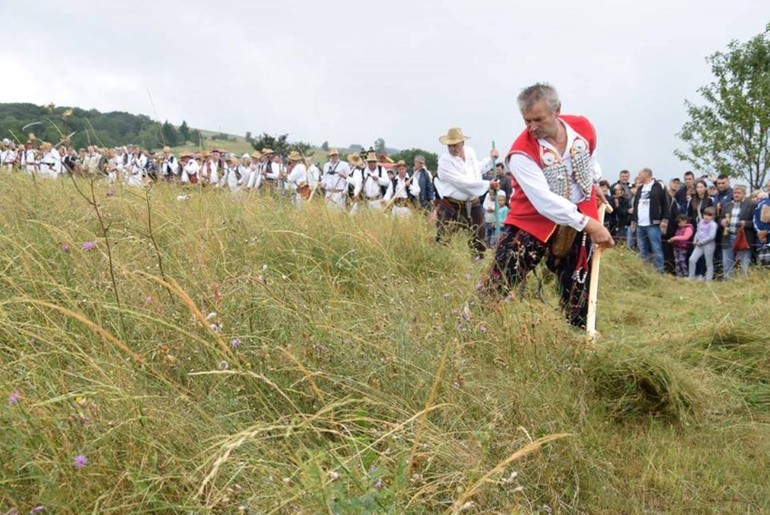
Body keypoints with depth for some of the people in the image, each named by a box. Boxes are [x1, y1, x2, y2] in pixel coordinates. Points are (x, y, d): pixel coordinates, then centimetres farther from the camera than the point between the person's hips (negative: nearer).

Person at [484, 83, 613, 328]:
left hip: (580, 221, 4)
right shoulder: (522, 152, -24)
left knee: (579, 291, 11)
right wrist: (588, 223, -33)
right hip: (533, 220, -4)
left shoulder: (583, 127, -7)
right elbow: (544, 201, -30)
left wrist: (593, 182, 9)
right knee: (498, 287, -12)